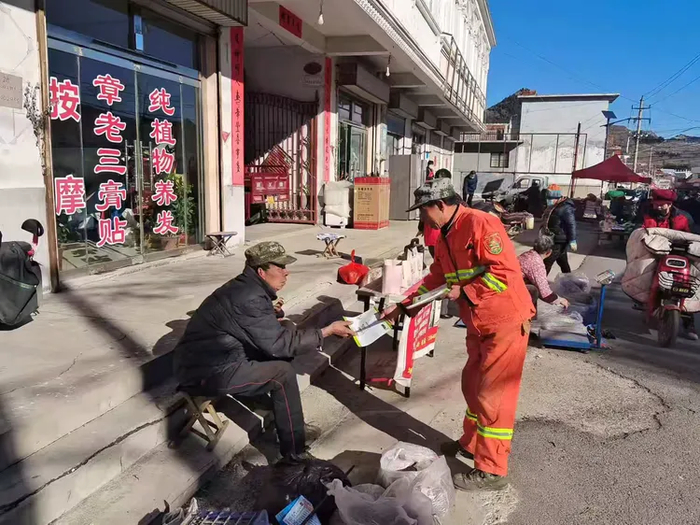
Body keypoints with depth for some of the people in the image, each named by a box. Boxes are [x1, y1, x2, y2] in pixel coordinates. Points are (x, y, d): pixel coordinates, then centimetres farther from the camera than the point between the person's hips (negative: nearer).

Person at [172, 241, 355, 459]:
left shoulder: (245, 287, 7)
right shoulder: (250, 298, -24)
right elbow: (280, 344, -22)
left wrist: (272, 314, 0)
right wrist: (327, 331, -16)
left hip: (201, 362, 10)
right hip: (206, 374, -10)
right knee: (283, 373, -14)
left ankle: (271, 410, 17)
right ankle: (294, 454, -3)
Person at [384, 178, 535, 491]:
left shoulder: (480, 223, -20)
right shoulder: (444, 237, 10)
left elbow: (505, 271, -26)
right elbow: (435, 279, 17)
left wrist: (464, 292, -21)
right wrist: (402, 306, 12)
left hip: (506, 322, -9)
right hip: (478, 324, 9)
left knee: (493, 395, -1)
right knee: (473, 386, 20)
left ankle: (491, 470, 12)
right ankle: (472, 444, 39)